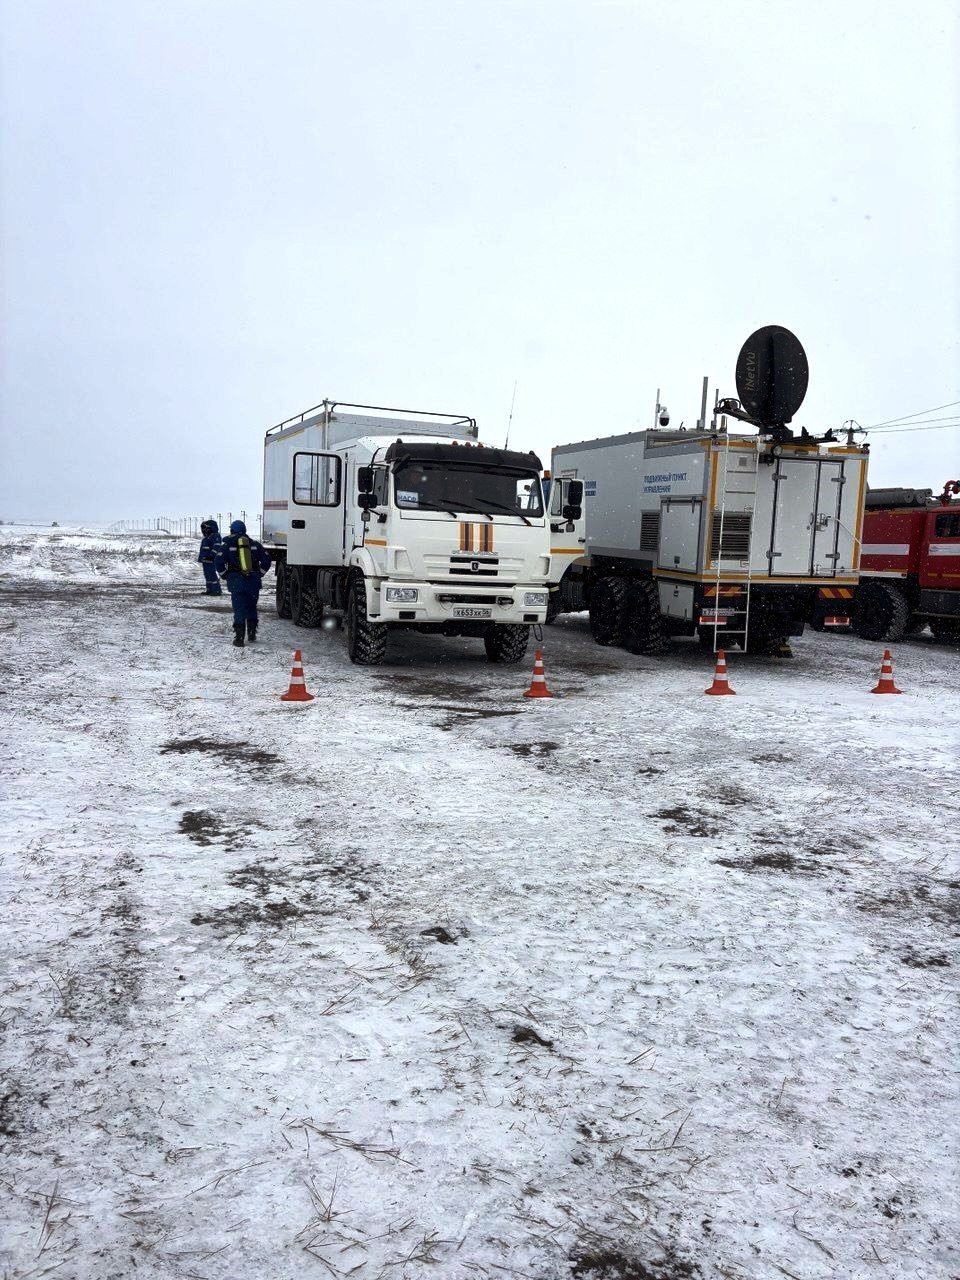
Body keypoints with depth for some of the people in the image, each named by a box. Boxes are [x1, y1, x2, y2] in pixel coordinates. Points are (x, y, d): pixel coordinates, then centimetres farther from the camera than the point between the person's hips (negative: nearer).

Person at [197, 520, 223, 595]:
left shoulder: (215, 536, -11)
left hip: (211, 560, -11)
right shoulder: (207, 537, 20)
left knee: (212, 575, -13)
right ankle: (209, 590, 19)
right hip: (205, 559, 11)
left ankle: (217, 590, -11)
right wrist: (201, 557, 28)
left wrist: (212, 555, -27)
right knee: (207, 575, 13)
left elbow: (216, 547, -21)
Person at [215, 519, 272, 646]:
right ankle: (252, 633, 24)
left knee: (239, 609, 0)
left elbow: (219, 563, -6)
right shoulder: (255, 543, 9)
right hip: (253, 582, 2)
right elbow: (266, 561, 8)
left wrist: (225, 576, 8)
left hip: (236, 582, -2)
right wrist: (259, 574, 16)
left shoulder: (227, 544, 1)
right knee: (252, 608, 18)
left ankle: (239, 637, -5)